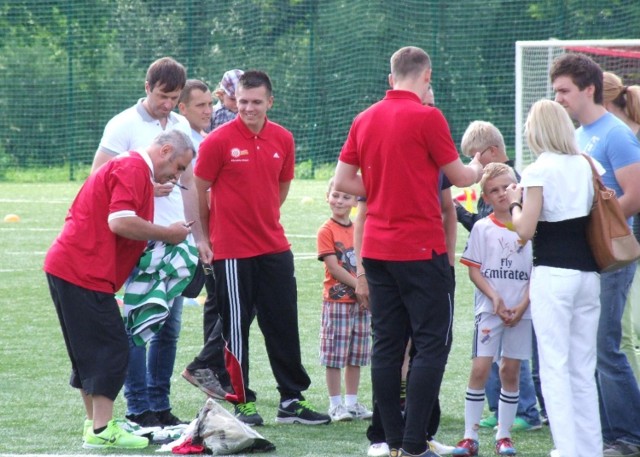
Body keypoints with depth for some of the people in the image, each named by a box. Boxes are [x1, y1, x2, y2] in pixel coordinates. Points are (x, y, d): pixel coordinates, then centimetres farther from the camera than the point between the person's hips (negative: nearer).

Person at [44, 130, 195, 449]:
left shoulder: (130, 168, 23)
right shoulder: (133, 169, -10)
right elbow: (120, 222, -21)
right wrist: (168, 234, -11)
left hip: (65, 268, 11)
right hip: (84, 273, -11)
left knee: (89, 351, 15)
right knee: (111, 348, -8)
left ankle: (95, 424, 20)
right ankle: (102, 431, -8)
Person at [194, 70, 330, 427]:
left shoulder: (283, 139, 3)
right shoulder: (219, 141, -10)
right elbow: (199, 191, -2)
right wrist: (204, 238, 2)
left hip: (274, 247, 5)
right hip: (232, 250, -5)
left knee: (284, 326, 7)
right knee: (236, 327, 2)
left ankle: (292, 400, 14)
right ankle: (242, 402, 10)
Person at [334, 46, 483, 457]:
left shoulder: (365, 119, 8)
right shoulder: (427, 117, -10)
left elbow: (343, 180, 11)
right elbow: (459, 177, -1)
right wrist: (478, 169, 20)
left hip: (377, 248, 6)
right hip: (421, 249, -6)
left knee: (387, 345, 9)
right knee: (433, 344, -2)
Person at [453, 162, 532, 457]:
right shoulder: (482, 228, 1)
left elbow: (537, 271, 4)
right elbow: (474, 270, 0)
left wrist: (522, 305, -7)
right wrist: (495, 298, -12)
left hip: (520, 310, 1)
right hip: (489, 309, -1)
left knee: (510, 370, 5)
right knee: (480, 367, -8)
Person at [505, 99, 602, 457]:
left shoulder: (539, 171, -9)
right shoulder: (586, 166, 9)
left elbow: (525, 230, -11)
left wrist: (515, 203, 5)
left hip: (553, 275, -6)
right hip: (588, 273, 6)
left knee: (555, 365, -3)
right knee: (584, 369, 11)